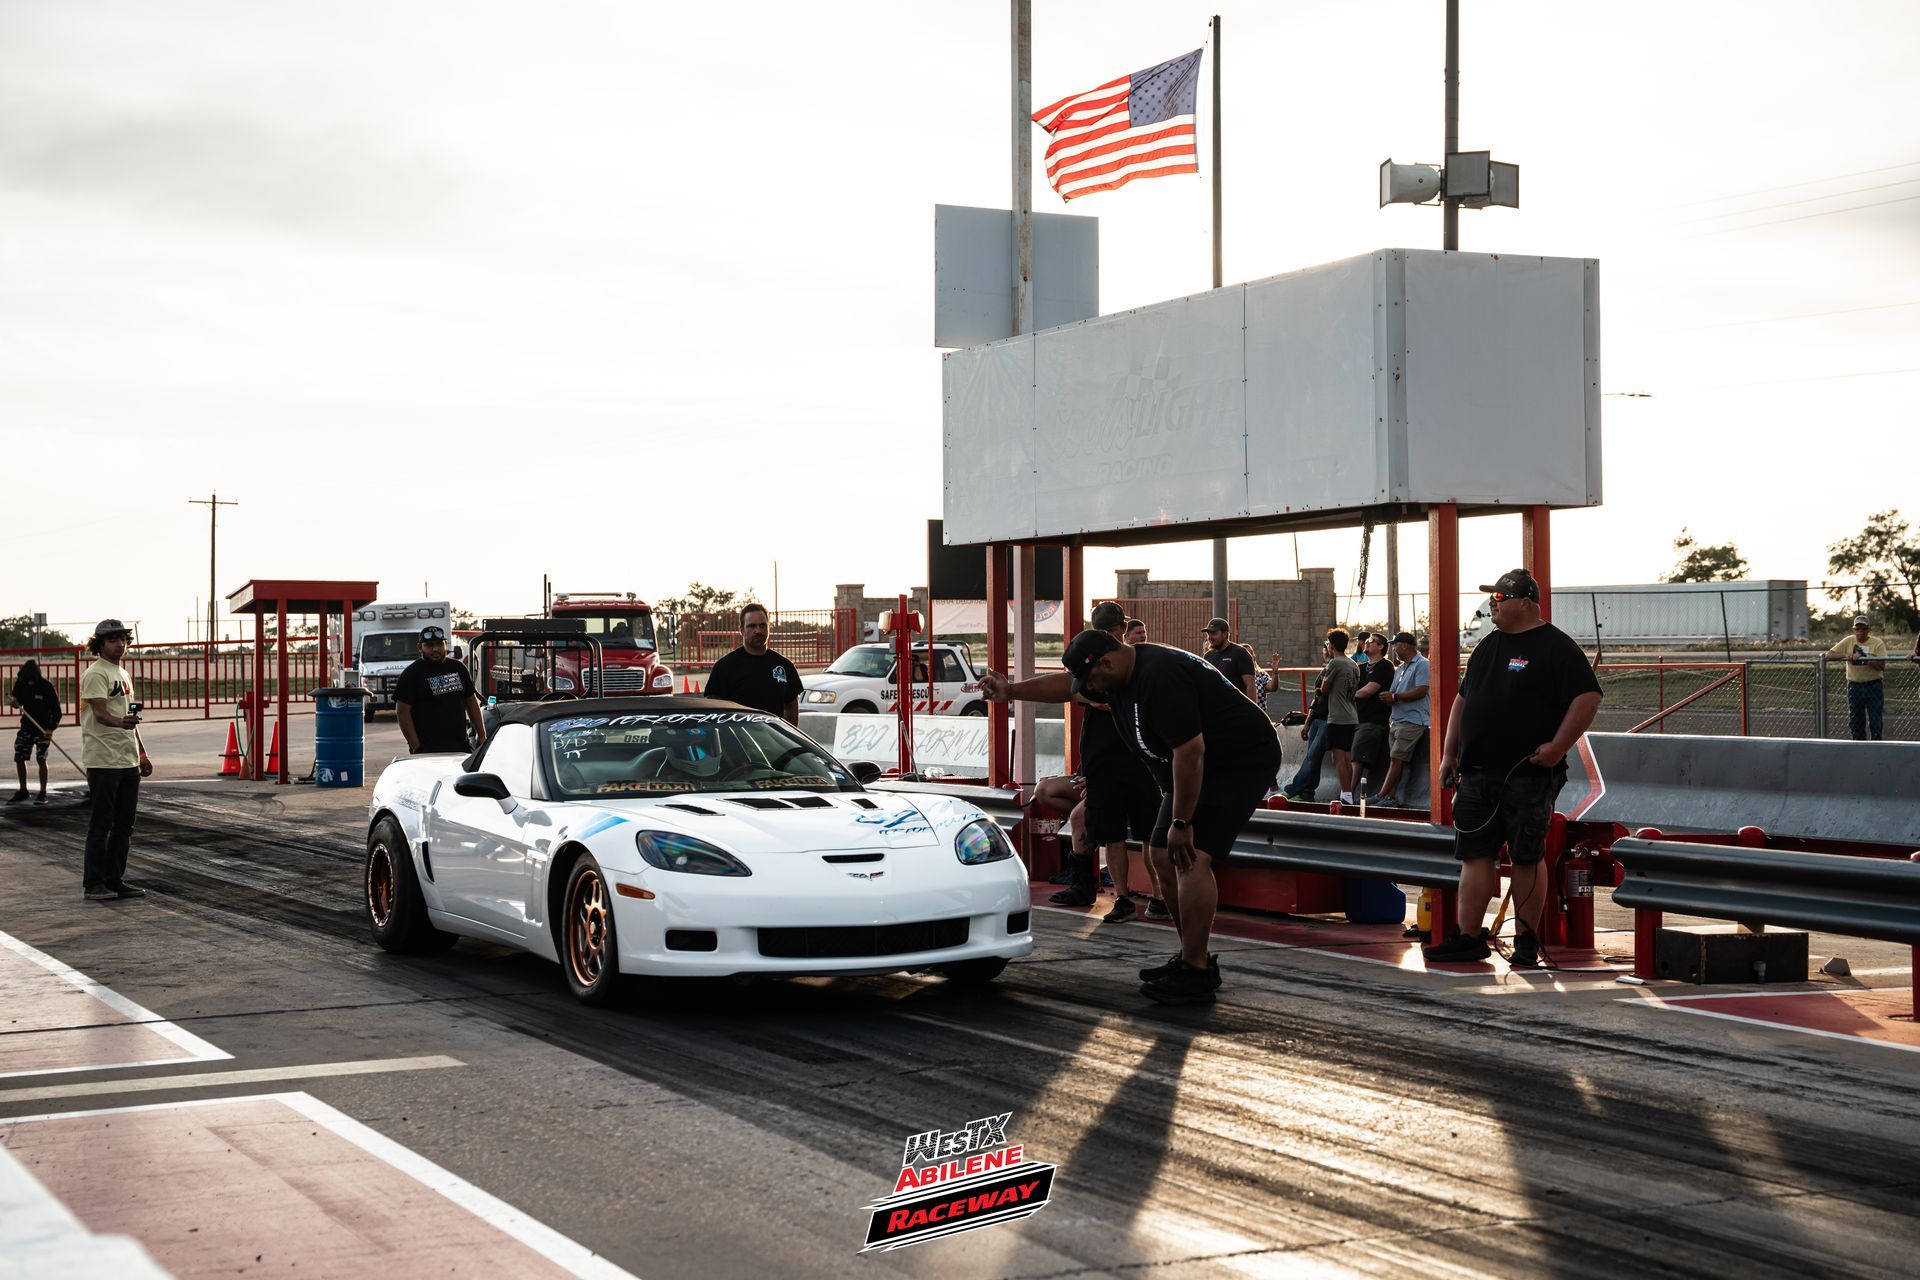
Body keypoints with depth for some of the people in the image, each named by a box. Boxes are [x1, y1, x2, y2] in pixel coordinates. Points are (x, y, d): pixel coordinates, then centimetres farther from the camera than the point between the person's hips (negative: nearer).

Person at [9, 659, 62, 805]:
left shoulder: (47, 686, -18)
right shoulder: (21, 683, -5)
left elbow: (56, 710, -16)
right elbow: (17, 701, 12)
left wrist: (51, 728, -28)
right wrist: (13, 701, -13)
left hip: (44, 727, -5)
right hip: (27, 725, 5)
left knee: (41, 759, -11)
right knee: (19, 758, 5)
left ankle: (43, 793, -2)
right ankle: (23, 791, 19)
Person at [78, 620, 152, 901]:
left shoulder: (123, 674, 19)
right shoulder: (95, 674, -10)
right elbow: (100, 713, -24)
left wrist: (142, 753, 23)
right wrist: (120, 722, -44)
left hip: (128, 761, 9)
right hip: (103, 760, -9)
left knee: (124, 824, 11)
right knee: (101, 824, -5)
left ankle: (115, 880, 17)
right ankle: (93, 883, 1)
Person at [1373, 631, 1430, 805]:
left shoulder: (1422, 665, -7)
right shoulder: (1399, 669, 23)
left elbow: (1421, 691, -18)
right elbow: (1392, 692, 25)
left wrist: (1395, 697, -15)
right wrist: (1387, 698, 0)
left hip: (1412, 721, -9)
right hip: (1397, 720, 9)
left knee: (1397, 758, -11)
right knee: (1394, 759, 4)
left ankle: (1382, 796, -14)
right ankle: (1391, 796, 3)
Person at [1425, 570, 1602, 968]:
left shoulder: (1556, 647, -6)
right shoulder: (1489, 646, 18)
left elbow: (1588, 697, -13)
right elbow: (1463, 699, 24)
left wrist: (1558, 746, -18)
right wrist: (1449, 753, 18)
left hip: (1527, 776, -7)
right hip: (1477, 773, 7)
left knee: (1526, 859, -1)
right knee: (1475, 855, 5)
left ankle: (1527, 943, 7)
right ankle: (1468, 938, 9)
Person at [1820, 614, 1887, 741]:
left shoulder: (1877, 643, -2)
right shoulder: (1848, 641, 6)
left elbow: (1882, 665, -13)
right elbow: (1828, 655, 2)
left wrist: (1864, 659, -24)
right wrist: (1845, 655, -13)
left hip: (1873, 686, -3)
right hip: (1854, 686, 3)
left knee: (1875, 720, -4)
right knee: (1855, 721, 8)